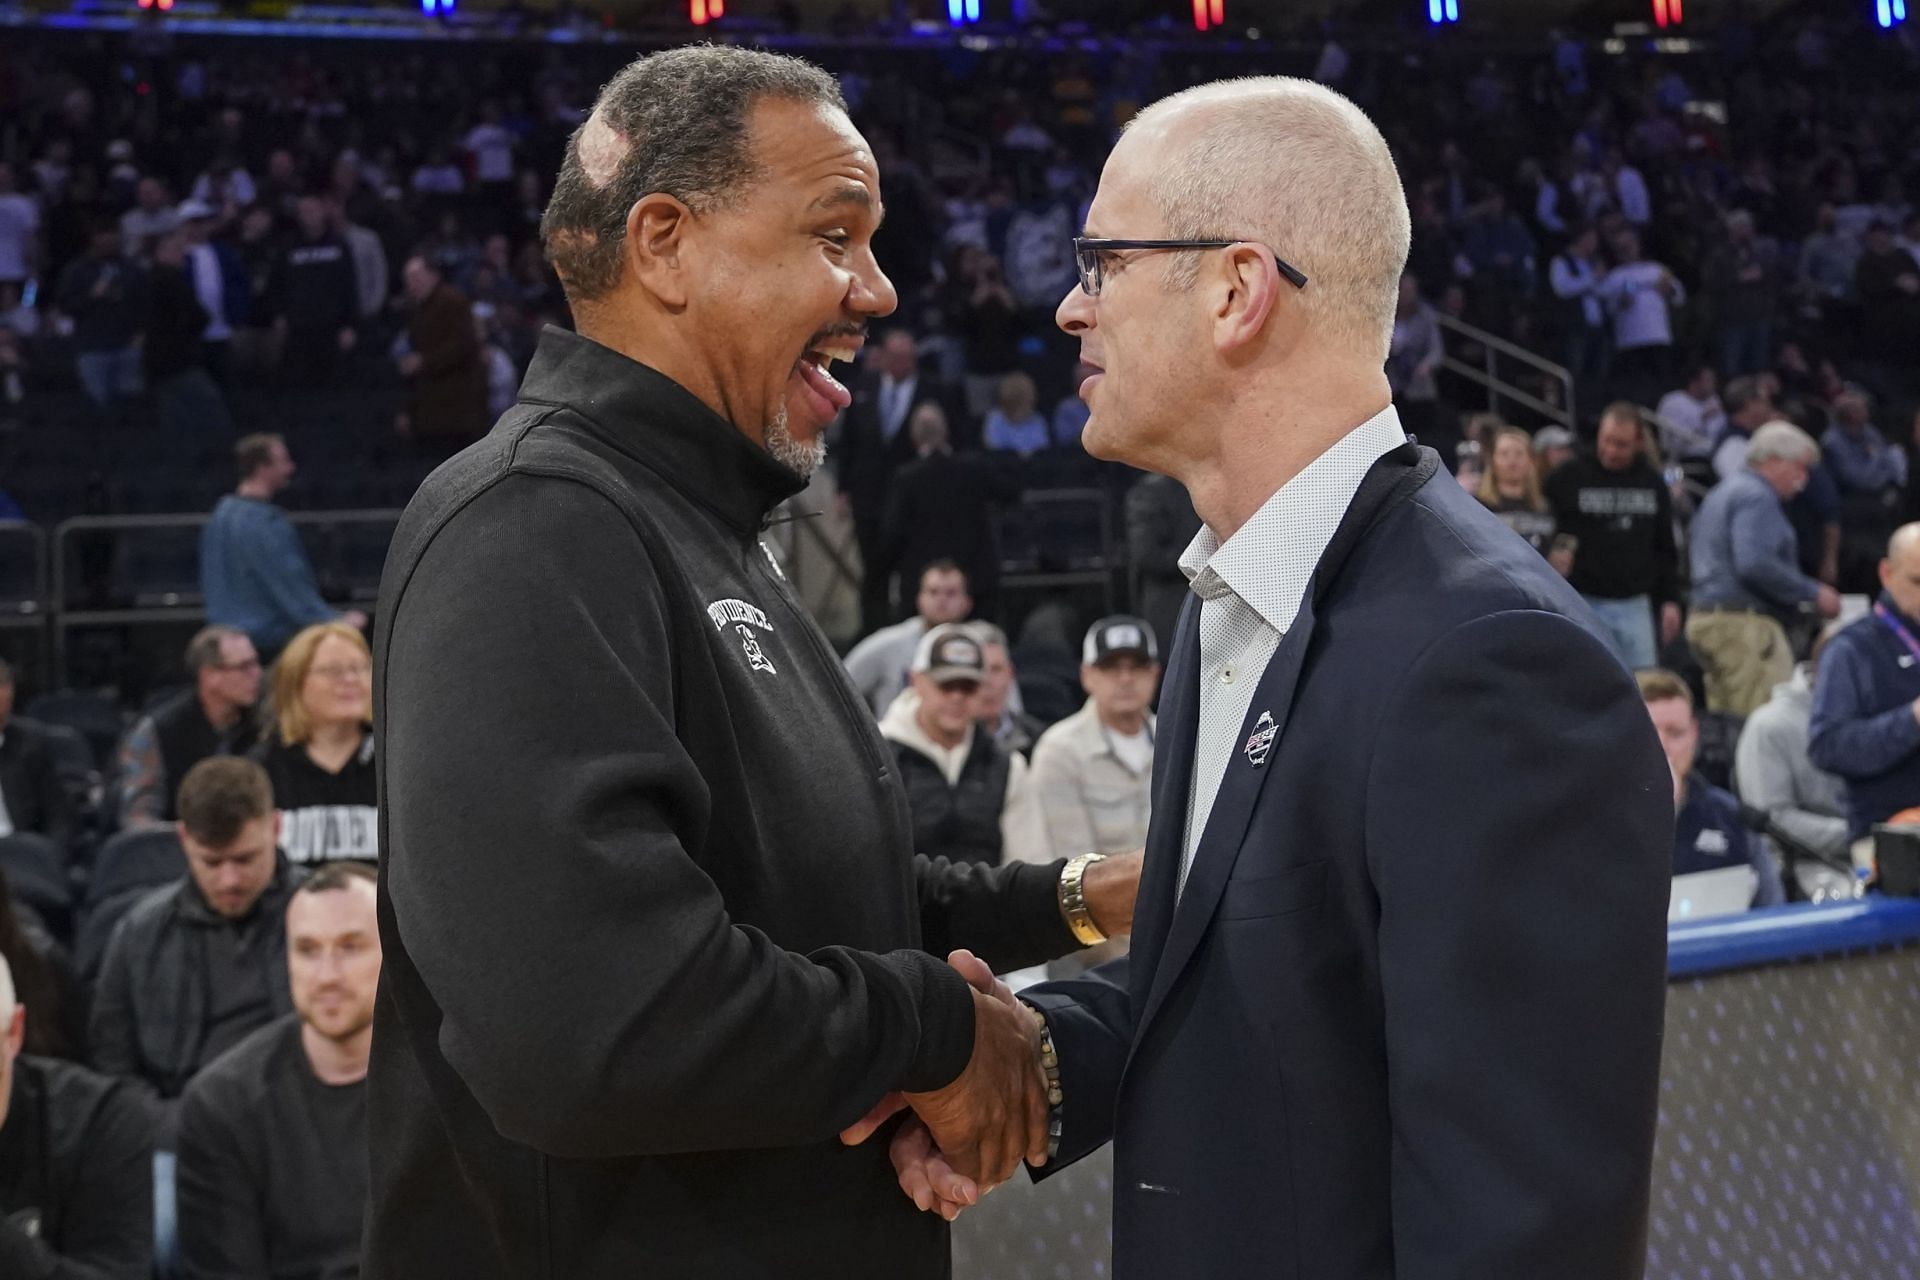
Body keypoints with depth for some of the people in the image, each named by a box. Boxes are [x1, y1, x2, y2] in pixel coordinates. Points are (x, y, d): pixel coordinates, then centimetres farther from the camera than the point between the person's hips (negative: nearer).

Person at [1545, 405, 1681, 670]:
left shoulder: (1653, 483, 10)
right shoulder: (1567, 479, -2)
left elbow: (1666, 548, 18)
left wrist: (1670, 600, 12)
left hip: (1637, 606, 4)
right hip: (1585, 604, -4)